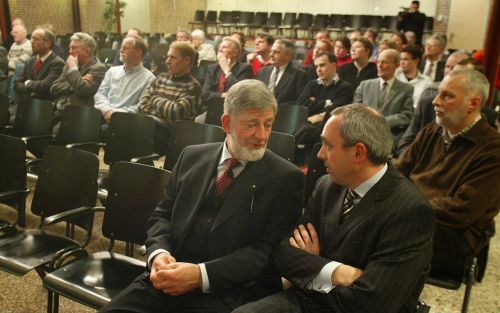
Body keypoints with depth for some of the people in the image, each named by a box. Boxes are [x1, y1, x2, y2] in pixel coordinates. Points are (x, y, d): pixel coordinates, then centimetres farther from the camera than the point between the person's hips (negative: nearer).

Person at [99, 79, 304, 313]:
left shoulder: (286, 178, -3)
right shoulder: (192, 157, 10)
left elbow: (268, 250, -8)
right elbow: (163, 215, 13)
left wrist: (202, 274, -17)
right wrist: (158, 253, -8)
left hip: (230, 294, -3)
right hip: (168, 279, 4)